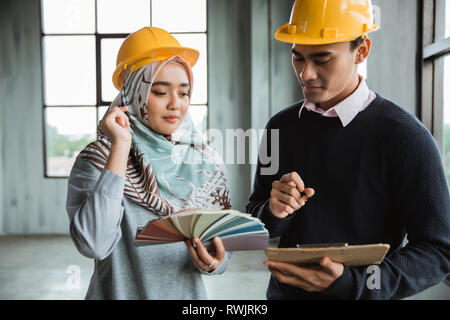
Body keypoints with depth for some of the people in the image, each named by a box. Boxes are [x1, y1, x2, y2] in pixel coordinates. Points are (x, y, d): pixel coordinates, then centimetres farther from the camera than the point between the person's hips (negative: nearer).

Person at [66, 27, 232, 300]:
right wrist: (120, 149, -29)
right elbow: (94, 245, -29)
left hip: (189, 292, 4)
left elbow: (223, 247, 3)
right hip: (122, 292, -3)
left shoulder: (208, 164, -4)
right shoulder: (96, 161, -14)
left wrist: (213, 263, -19)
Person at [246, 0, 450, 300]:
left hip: (362, 293, -4)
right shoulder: (281, 126, -3)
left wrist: (350, 282, -28)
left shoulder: (405, 136, -18)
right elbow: (257, 222, 2)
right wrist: (273, 212, -20)